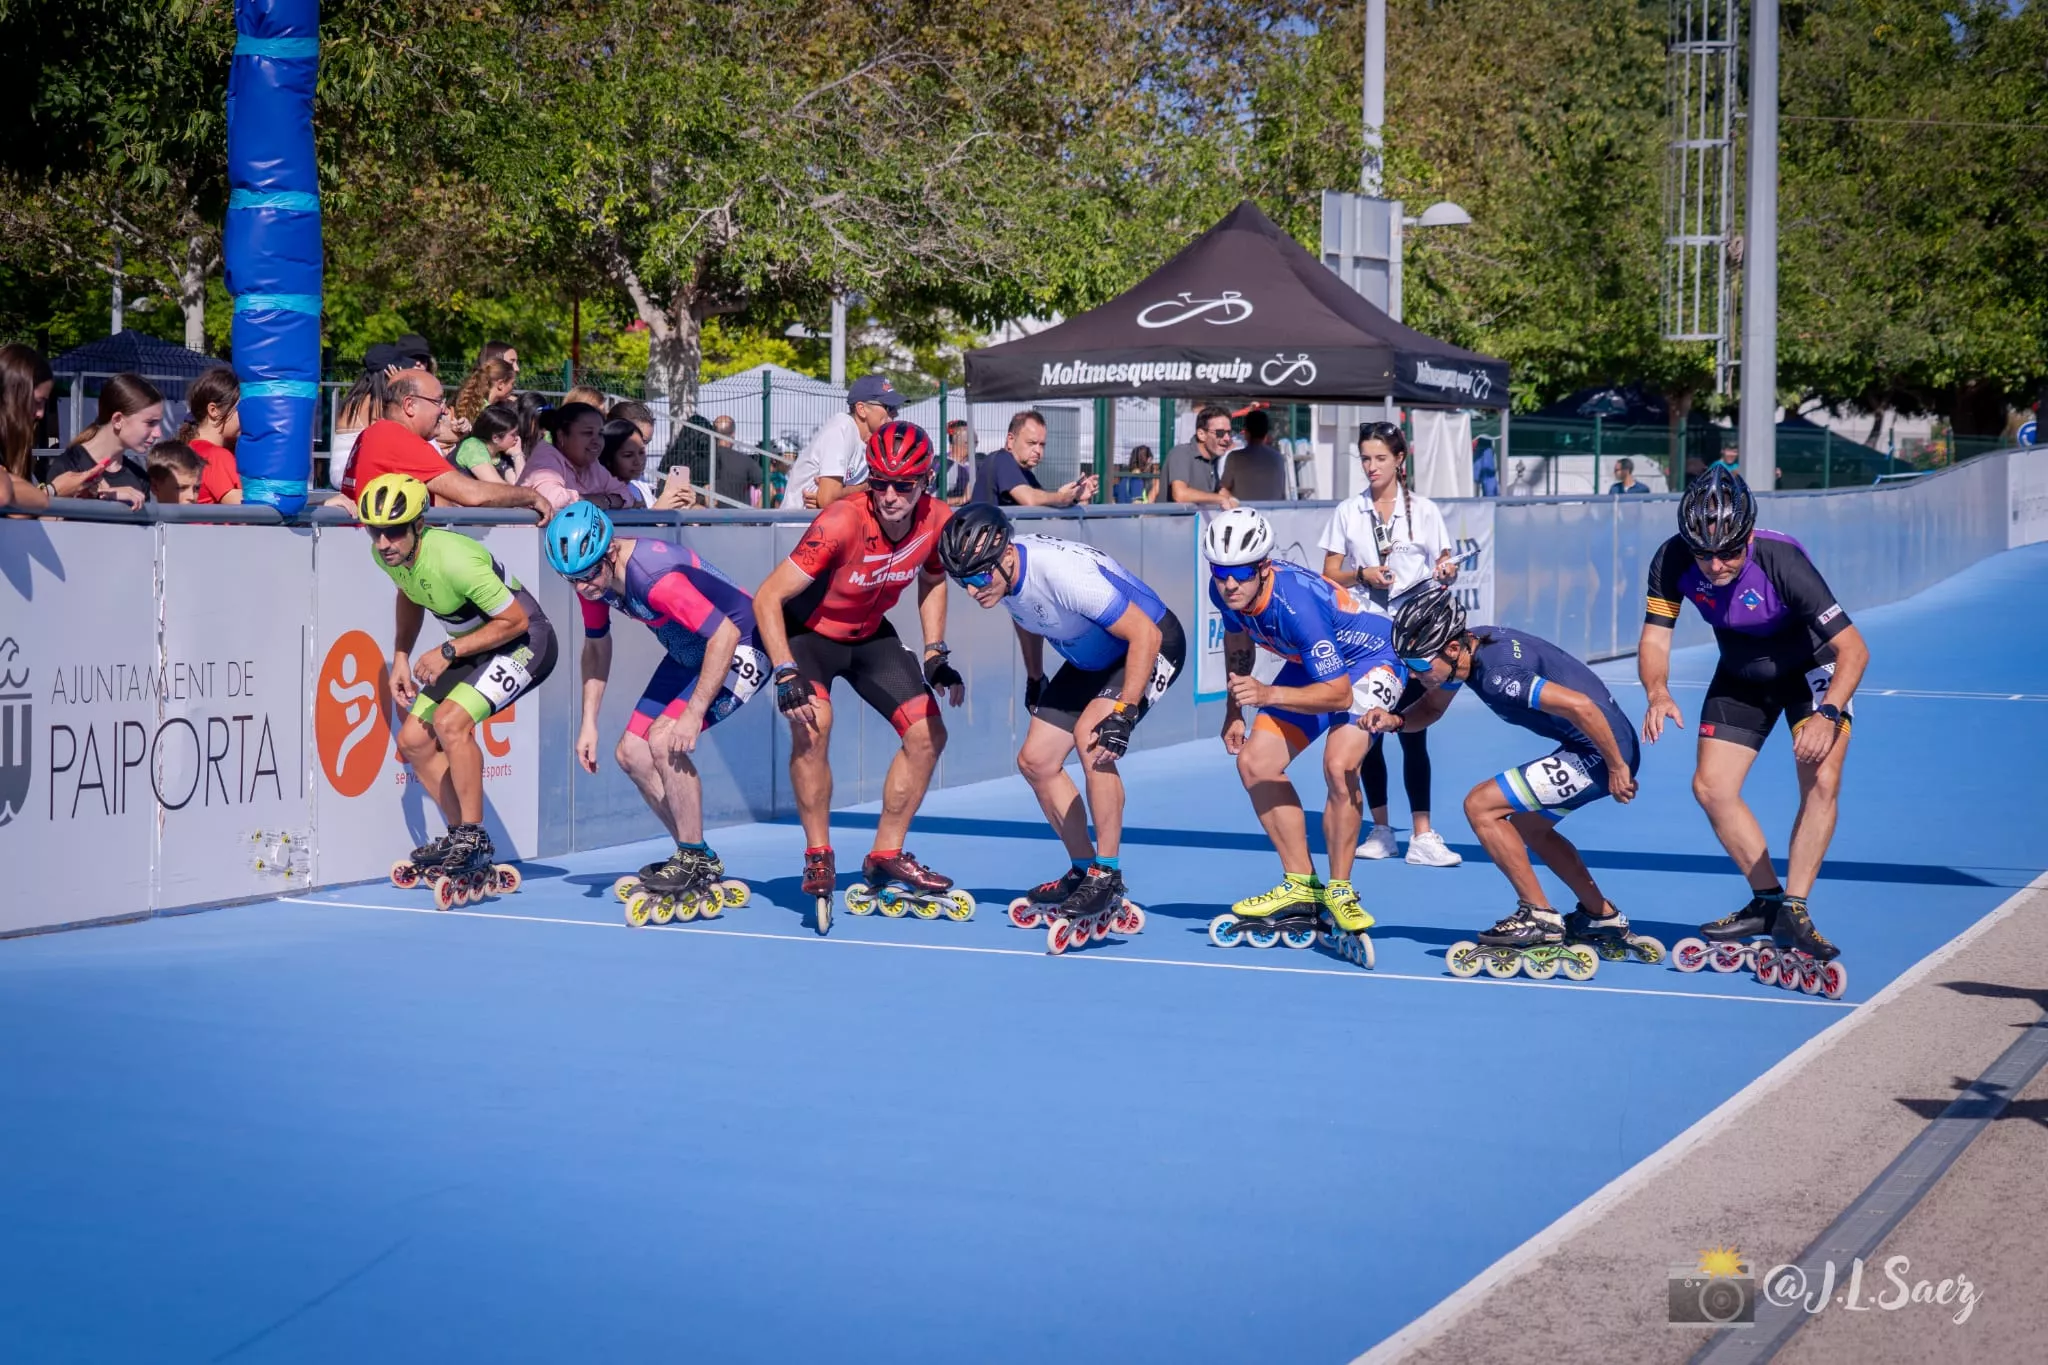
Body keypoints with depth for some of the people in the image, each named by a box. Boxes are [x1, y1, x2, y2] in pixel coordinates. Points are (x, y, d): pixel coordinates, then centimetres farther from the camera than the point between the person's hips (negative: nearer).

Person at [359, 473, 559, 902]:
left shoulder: (454, 559, -33)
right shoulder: (386, 554, -8)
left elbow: (515, 620, -25)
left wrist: (448, 652, -22)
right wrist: (401, 658, 6)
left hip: (523, 642, -9)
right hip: (471, 647, 9)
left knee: (449, 720, -28)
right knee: (414, 741, 3)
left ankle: (474, 839, -16)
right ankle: (461, 837, 17)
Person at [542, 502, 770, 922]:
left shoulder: (655, 576, -35)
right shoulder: (593, 577, -8)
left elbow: (725, 634, -35)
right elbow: (596, 645, 9)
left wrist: (693, 714, -33)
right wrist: (589, 723, 4)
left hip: (740, 648, -9)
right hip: (687, 654, 9)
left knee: (664, 741, -24)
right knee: (631, 754, 3)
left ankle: (695, 860, -9)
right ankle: (699, 862, 14)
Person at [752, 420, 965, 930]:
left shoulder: (938, 521, -18)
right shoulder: (841, 523, -35)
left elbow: (932, 579, 7)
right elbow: (767, 599, -31)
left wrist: (935, 653, 1)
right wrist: (786, 674, -38)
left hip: (871, 634, 6)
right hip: (808, 632, -6)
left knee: (928, 735, 0)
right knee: (812, 723, -31)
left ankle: (885, 860, 14)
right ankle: (818, 857, -15)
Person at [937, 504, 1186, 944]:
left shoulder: (1063, 572, -37)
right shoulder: (999, 573, -13)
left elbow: (1144, 634, -34)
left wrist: (1123, 713, -36)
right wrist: (1034, 678, 19)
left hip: (1153, 645, -9)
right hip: (1092, 658, 9)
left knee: (1090, 736, -30)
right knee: (1036, 760, 3)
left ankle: (1108, 878, -20)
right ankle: (1084, 871, 19)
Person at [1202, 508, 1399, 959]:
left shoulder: (1296, 602, -38)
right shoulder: (1225, 592, -16)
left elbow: (1339, 694, -36)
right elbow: (1237, 642, 9)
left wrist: (1269, 695, -44)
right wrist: (1234, 711, 5)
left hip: (1367, 664, -8)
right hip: (1311, 665, 8)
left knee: (1338, 765, -30)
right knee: (1255, 763, -1)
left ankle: (1339, 892, -11)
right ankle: (1301, 888, 12)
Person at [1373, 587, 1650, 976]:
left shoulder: (1496, 674, -27)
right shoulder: (1463, 648, 1)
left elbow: (1581, 706, -32)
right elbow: (1430, 709, 17)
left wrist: (1617, 767, -22)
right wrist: (1395, 720, -4)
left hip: (1601, 751, -10)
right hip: (1585, 747, 10)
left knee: (1480, 805, -9)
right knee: (1526, 825, 27)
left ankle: (1539, 919, -2)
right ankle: (1603, 920, 34)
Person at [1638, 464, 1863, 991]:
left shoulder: (1782, 561, -37)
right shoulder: (1673, 561, -26)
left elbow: (1853, 647, -34)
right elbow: (1655, 636, -16)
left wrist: (1828, 714, -48)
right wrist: (1657, 692, -36)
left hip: (1812, 670, -4)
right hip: (1742, 676, 4)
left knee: (1821, 782, -21)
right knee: (1711, 785, -3)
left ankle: (1794, 911, -11)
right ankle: (1767, 901, 14)